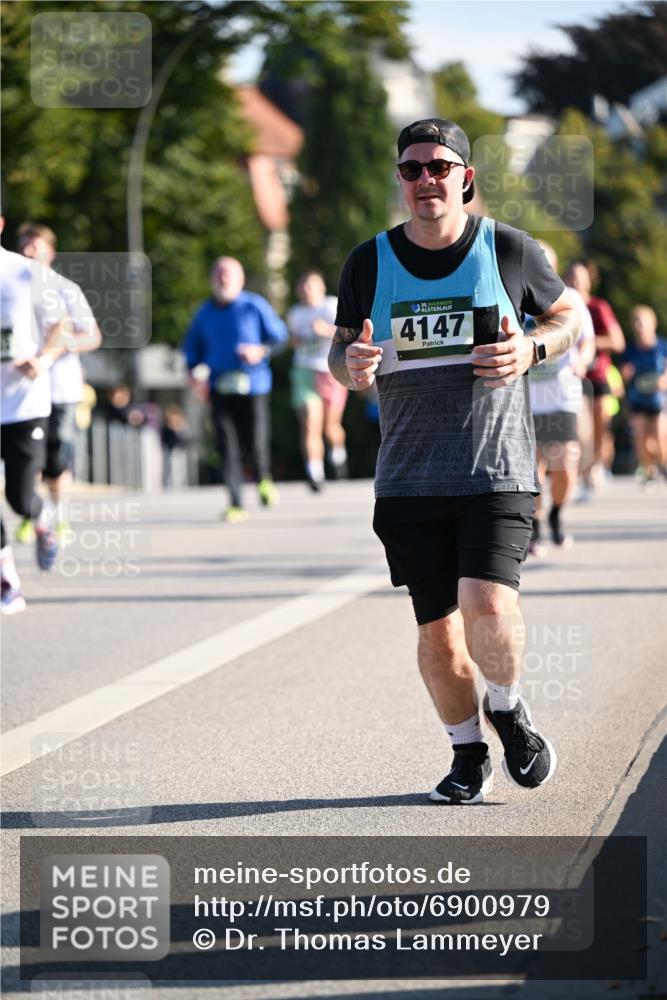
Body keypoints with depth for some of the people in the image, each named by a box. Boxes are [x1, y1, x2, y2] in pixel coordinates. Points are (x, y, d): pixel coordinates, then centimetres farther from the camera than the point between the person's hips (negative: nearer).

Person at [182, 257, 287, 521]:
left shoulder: (255, 306, -1)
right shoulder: (205, 313, 9)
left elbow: (279, 336, 3)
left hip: (253, 385, -2)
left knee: (256, 442, -3)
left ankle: (264, 479, 32)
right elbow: (193, 346, 20)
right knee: (227, 447, -6)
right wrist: (192, 373, 4)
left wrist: (261, 352, -16)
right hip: (220, 388, 2)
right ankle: (236, 504, -4)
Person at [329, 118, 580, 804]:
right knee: (437, 629, 3)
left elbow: (569, 316, 14)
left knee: (487, 604, -20)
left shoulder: (510, 251, 1)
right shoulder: (369, 262, 6)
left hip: (497, 471, -2)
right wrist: (352, 362, -10)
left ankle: (507, 709, 10)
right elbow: (341, 354, 15)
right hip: (409, 480, 2)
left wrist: (532, 349, -7)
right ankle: (468, 754, 25)